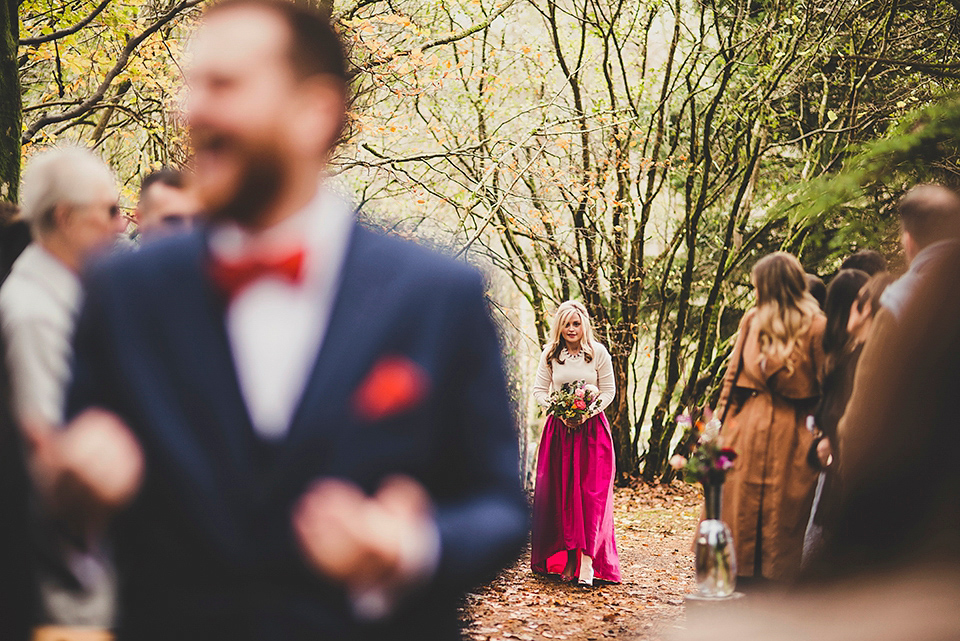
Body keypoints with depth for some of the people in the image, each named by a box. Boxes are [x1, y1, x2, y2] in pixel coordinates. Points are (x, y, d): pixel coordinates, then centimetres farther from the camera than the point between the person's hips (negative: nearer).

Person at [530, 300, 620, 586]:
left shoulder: (598, 352, -1)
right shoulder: (550, 354, 5)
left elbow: (609, 391, 2)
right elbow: (539, 390, 7)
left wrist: (587, 413, -12)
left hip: (592, 429, -2)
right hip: (559, 428, 2)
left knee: (592, 493, -11)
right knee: (560, 493, 0)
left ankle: (587, 558, -14)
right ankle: (568, 558, 5)